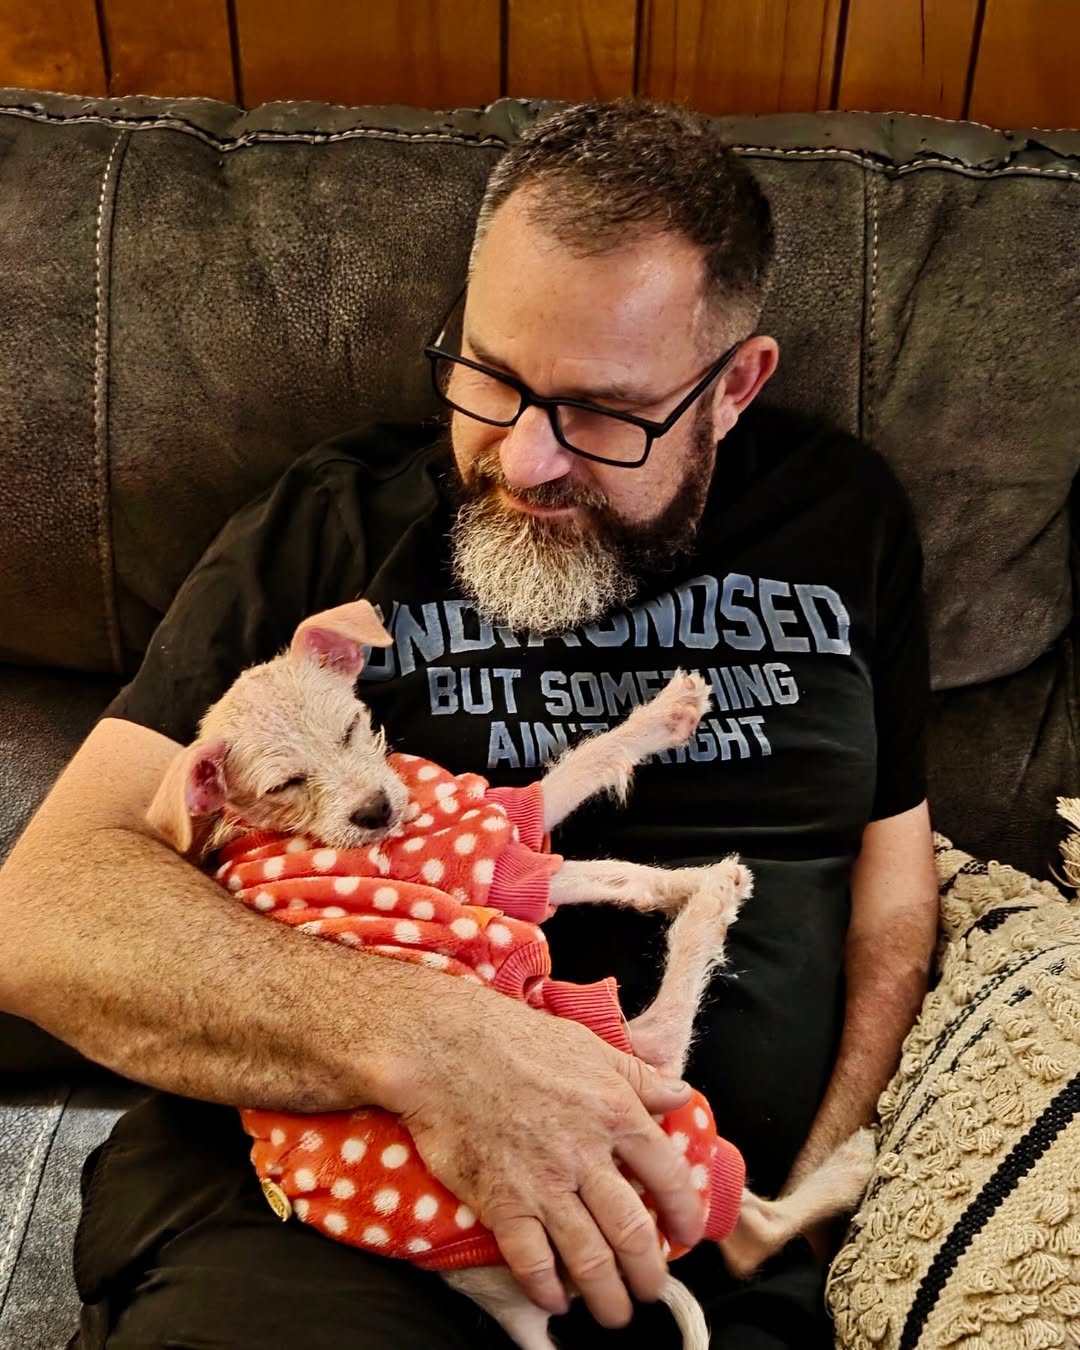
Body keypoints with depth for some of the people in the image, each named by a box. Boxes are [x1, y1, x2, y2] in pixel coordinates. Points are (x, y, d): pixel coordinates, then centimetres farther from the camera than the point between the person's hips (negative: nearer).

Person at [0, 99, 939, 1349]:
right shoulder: (328, 527, -2)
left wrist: (802, 1209, -3)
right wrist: (415, 1036, -24)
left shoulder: (842, 518, 6)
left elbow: (892, 885, 11)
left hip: (706, 1247, 4)